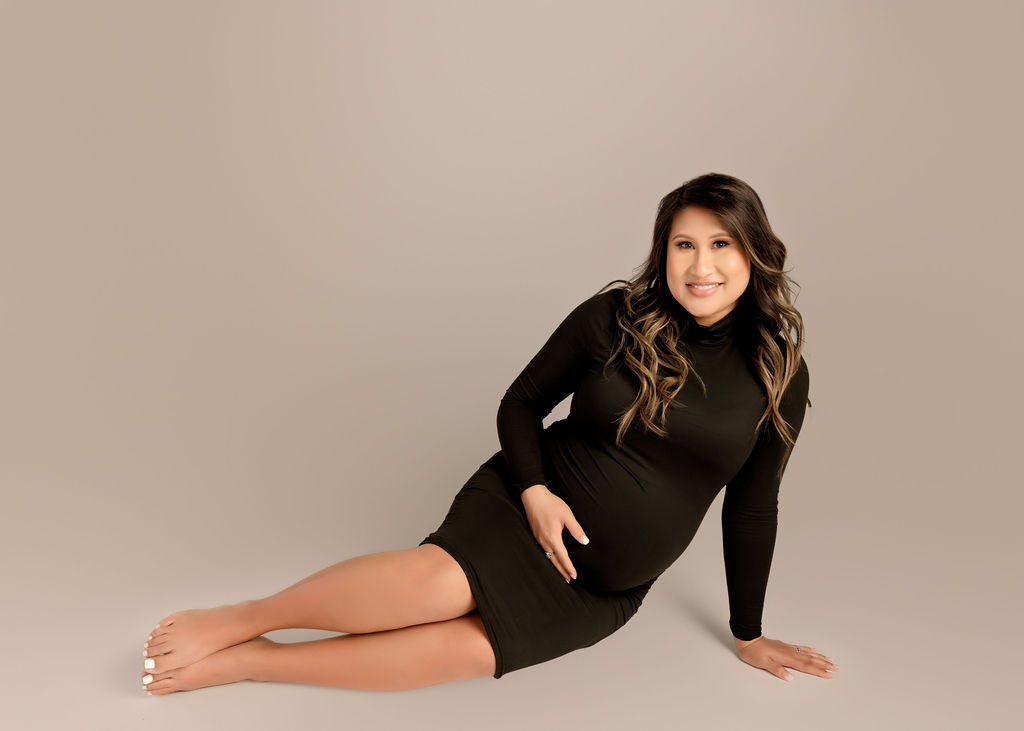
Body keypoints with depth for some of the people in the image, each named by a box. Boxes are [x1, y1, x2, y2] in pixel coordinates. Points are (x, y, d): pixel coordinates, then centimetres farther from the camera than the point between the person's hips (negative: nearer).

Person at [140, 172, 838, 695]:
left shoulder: (780, 376, -4)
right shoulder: (612, 317, -9)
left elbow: (751, 508, 5)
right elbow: (521, 402, 2)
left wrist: (748, 634, 12)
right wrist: (535, 489, -16)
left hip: (607, 589, 2)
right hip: (533, 502, -1)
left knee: (465, 646, -23)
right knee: (442, 581, -33)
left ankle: (244, 660, -10)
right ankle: (237, 618, -11)